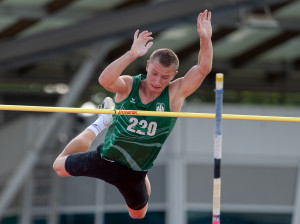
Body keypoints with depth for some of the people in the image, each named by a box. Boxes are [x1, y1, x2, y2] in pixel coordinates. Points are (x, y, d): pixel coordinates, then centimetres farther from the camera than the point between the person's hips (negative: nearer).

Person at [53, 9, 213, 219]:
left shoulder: (175, 93, -16)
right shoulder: (128, 85, -19)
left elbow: (203, 69, -28)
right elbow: (105, 80, -42)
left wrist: (205, 39, -45)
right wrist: (132, 54, -54)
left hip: (133, 175, 0)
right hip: (105, 158, 0)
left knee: (138, 214, 23)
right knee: (60, 166, 20)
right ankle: (100, 125, 39)